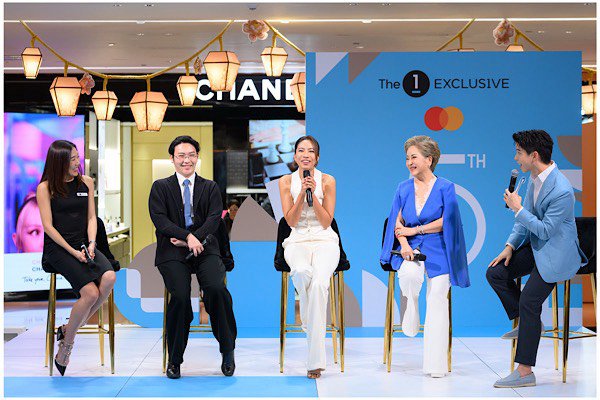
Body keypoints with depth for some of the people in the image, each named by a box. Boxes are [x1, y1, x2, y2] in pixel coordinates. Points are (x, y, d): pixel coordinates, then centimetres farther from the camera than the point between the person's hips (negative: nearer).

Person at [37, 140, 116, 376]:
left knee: (109, 278, -27)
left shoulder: (86, 182, 13)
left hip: (82, 244, 5)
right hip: (57, 248, -5)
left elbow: (91, 217, 12)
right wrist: (73, 252, -14)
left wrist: (91, 244, -6)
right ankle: (64, 350, -8)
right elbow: (48, 226, -6)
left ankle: (70, 329, -10)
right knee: (90, 293, -26)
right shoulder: (45, 187, -1)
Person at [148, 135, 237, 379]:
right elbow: (160, 220, -2)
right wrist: (187, 236, -17)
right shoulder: (160, 187, 13)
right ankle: (174, 359, -9)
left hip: (204, 249, 1)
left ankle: (227, 349, -9)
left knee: (216, 288, -29)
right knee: (181, 295, -27)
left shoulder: (210, 188, 17)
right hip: (172, 252, -1)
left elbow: (214, 220, 2)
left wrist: (191, 240, -13)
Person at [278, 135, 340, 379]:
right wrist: (302, 192, -13)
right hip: (297, 242, 1)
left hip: (325, 241, -1)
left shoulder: (327, 181, 3)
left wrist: (313, 192, -12)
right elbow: (291, 221, -1)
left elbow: (326, 222, -1)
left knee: (319, 282, -33)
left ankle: (315, 359, -31)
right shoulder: (286, 181, 6)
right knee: (302, 272, -39)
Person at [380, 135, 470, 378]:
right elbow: (397, 222, 5)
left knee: (437, 301, -13)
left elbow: (445, 222, -5)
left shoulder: (445, 187, 1)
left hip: (437, 251, -2)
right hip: (410, 249, 2)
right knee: (410, 274, -34)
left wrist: (414, 230, -7)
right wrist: (404, 244, -13)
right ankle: (410, 316, -5)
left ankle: (436, 365, -10)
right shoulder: (404, 188, 12)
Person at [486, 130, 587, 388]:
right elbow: (525, 215, 12)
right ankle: (527, 322, 15)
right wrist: (510, 247, 5)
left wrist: (518, 209, -21)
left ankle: (525, 372, -3)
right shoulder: (535, 178, 1)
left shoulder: (562, 192, -28)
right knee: (495, 273, -2)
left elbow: (545, 230, -23)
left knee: (528, 302, -12)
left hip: (557, 253, -9)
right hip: (535, 244, 9)